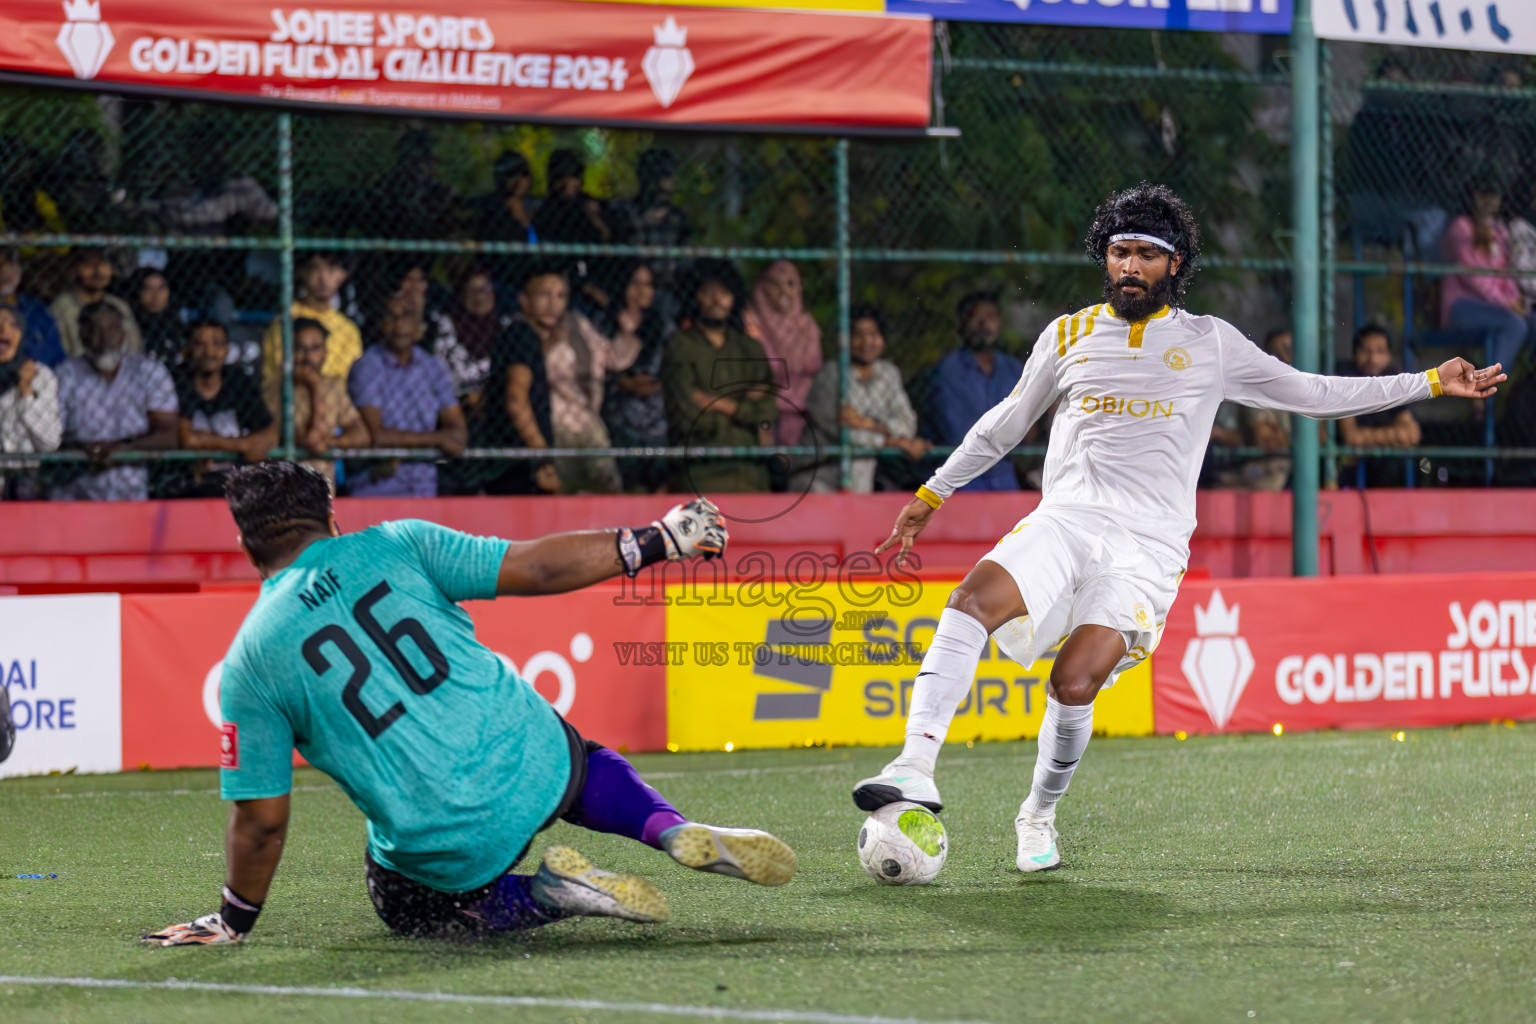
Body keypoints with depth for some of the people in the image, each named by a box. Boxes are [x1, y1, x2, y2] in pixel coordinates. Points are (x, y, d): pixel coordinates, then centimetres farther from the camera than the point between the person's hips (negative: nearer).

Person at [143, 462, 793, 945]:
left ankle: (543, 897, 1)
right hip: (534, 767, 3)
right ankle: (677, 833, 7)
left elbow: (262, 818, -1)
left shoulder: (248, 663, -2)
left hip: (448, 848, -3)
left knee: (406, 905, 30)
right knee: (576, 759, 37)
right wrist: (657, 541, 10)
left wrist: (233, 921, 14)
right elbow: (536, 568, -1)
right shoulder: (393, 545, 2)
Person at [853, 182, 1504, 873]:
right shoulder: (1067, 337, 15)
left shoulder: (1208, 342, 12)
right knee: (974, 597, -29)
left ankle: (1039, 815, 4)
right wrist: (931, 494, 30)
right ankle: (916, 769, -36)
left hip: (1149, 548, -2)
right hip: (1064, 519, 2)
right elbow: (1002, 426, 29)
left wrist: (1430, 383, 15)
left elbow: (1310, 393, 18)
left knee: (1075, 682, -22)